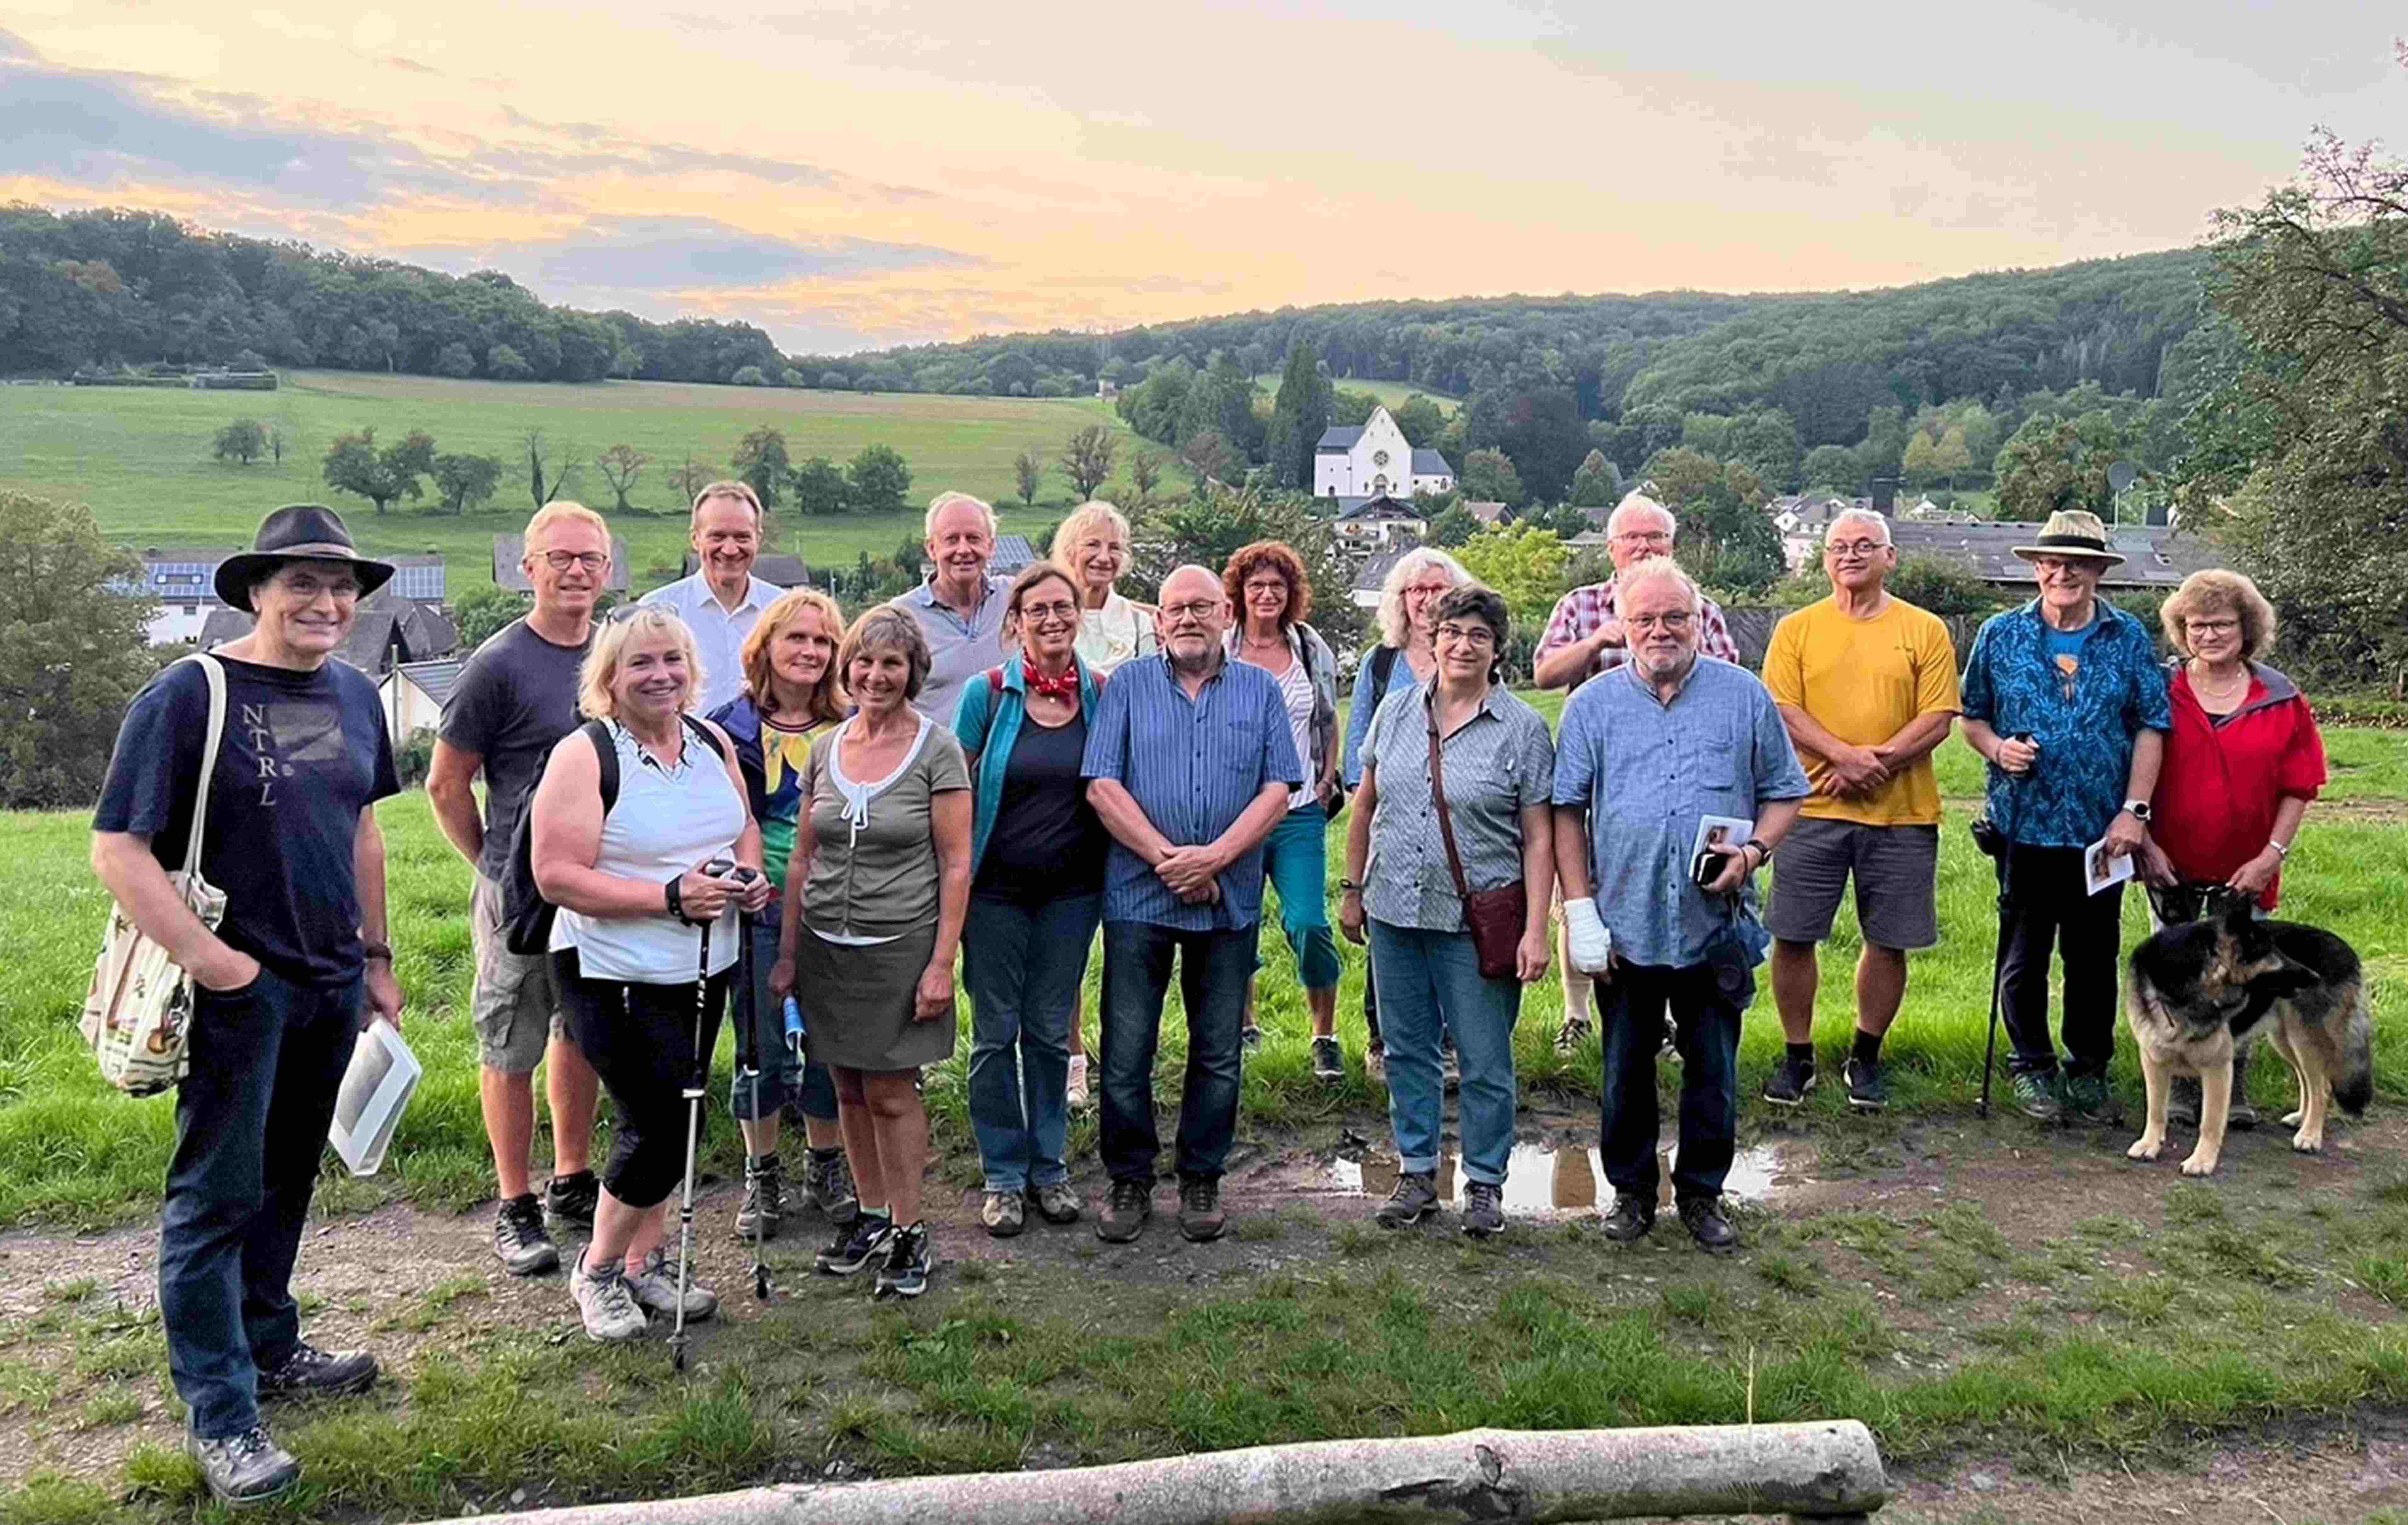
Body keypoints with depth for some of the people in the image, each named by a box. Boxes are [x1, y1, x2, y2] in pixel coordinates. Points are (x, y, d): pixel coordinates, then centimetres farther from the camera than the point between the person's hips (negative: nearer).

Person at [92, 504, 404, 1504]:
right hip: (238, 986, -6)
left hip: (331, 984, 7)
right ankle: (219, 1419, 12)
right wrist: (201, 955, -22)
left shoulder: (355, 696, 7)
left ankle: (269, 1349, 37)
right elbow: (117, 848, -16)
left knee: (287, 1178, 20)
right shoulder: (188, 696, -13)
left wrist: (375, 956, 17)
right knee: (216, 1196, 2)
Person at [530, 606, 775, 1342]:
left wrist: (751, 875, -3)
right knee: (660, 1125, -7)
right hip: (615, 977, -6)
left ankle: (646, 1262, 31)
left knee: (670, 1123, 14)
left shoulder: (713, 742, 6)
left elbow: (745, 826, 20)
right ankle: (598, 1270, 16)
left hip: (703, 971, 7)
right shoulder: (583, 756, -15)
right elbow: (558, 876, -19)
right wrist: (672, 898, -25)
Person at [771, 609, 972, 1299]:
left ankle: (909, 1233, 11)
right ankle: (872, 1216, 25)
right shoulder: (825, 749, 7)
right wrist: (788, 953, 10)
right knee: (850, 1090, 11)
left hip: (901, 946, -4)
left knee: (892, 1093, -2)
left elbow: (956, 866, -7)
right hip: (828, 945, 4)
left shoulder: (937, 750, -7)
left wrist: (942, 962, -12)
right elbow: (804, 859, 12)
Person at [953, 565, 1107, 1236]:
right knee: (997, 1034, 6)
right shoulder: (988, 694, -5)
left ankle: (1050, 1167, 25)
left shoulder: (1102, 695, 0)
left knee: (1052, 1031, 11)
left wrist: (1113, 878, 1)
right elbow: (957, 792, -1)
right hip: (996, 889, -1)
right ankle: (1003, 1176, 19)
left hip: (1071, 891, 1)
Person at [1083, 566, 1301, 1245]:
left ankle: (1201, 1181, 23)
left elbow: (1278, 790, 0)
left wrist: (1214, 858, -13)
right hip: (1138, 899, -1)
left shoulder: (1260, 690, 8)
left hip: (1230, 903, 1)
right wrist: (1167, 858, -13)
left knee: (1218, 1055, 9)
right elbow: (1102, 787, -4)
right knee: (1126, 1054, 2)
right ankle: (1130, 1181, 18)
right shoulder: (1128, 685, 4)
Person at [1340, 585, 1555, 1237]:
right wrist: (1352, 889, 13)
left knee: (1485, 1061, 4)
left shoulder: (1523, 729, -4)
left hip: (1477, 922, -3)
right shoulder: (1396, 711, 6)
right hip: (1395, 913, 4)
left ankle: (1486, 1183, 20)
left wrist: (1536, 930, -10)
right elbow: (1366, 807, 15)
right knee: (1408, 1050, 13)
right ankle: (1417, 1172, 27)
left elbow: (1539, 839, -5)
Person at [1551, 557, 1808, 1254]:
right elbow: (1568, 811, 4)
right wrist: (1580, 910, -3)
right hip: (1626, 927, 0)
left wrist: (1754, 851, -11)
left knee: (1713, 1070, 9)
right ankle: (1631, 1190, 27)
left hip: (1717, 927, 0)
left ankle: (1702, 1194, 26)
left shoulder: (1745, 696, 3)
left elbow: (1784, 793, 9)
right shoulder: (1593, 704, 3)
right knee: (1626, 1069, 11)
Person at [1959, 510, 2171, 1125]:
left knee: (2095, 954, 9)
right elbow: (1972, 716, 10)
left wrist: (2134, 810, -6)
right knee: (2024, 953, 6)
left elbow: (2151, 726, 1)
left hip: (2102, 827, 0)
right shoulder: (2001, 635, 3)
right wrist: (1998, 749, -12)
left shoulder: (2130, 639, 3)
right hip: (2024, 824, 0)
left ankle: (2090, 1070, 23)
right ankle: (2032, 1067, 21)